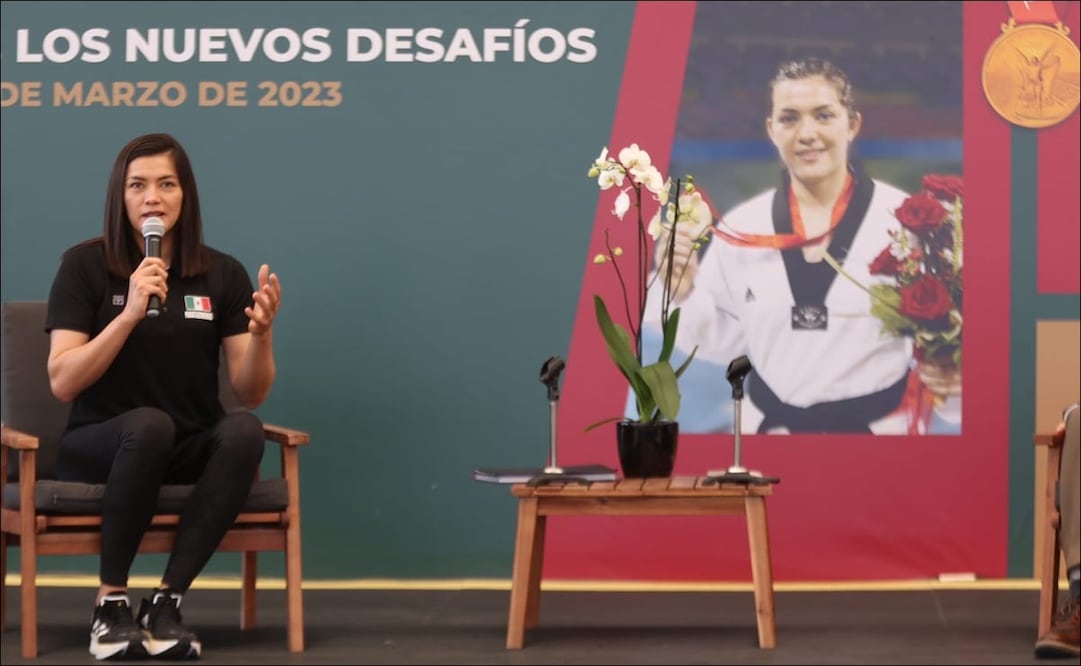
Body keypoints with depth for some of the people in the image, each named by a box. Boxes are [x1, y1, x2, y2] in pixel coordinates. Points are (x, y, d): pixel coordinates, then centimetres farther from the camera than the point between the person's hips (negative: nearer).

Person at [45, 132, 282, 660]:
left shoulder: (222, 274, 1)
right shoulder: (85, 266, -6)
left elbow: (251, 394, -1)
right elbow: (63, 383, -15)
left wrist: (261, 332, -21)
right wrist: (130, 313, -26)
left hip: (190, 452, 3)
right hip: (99, 447, -3)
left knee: (244, 431, -30)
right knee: (149, 423, -36)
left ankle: (165, 603, -25)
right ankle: (110, 605, -22)